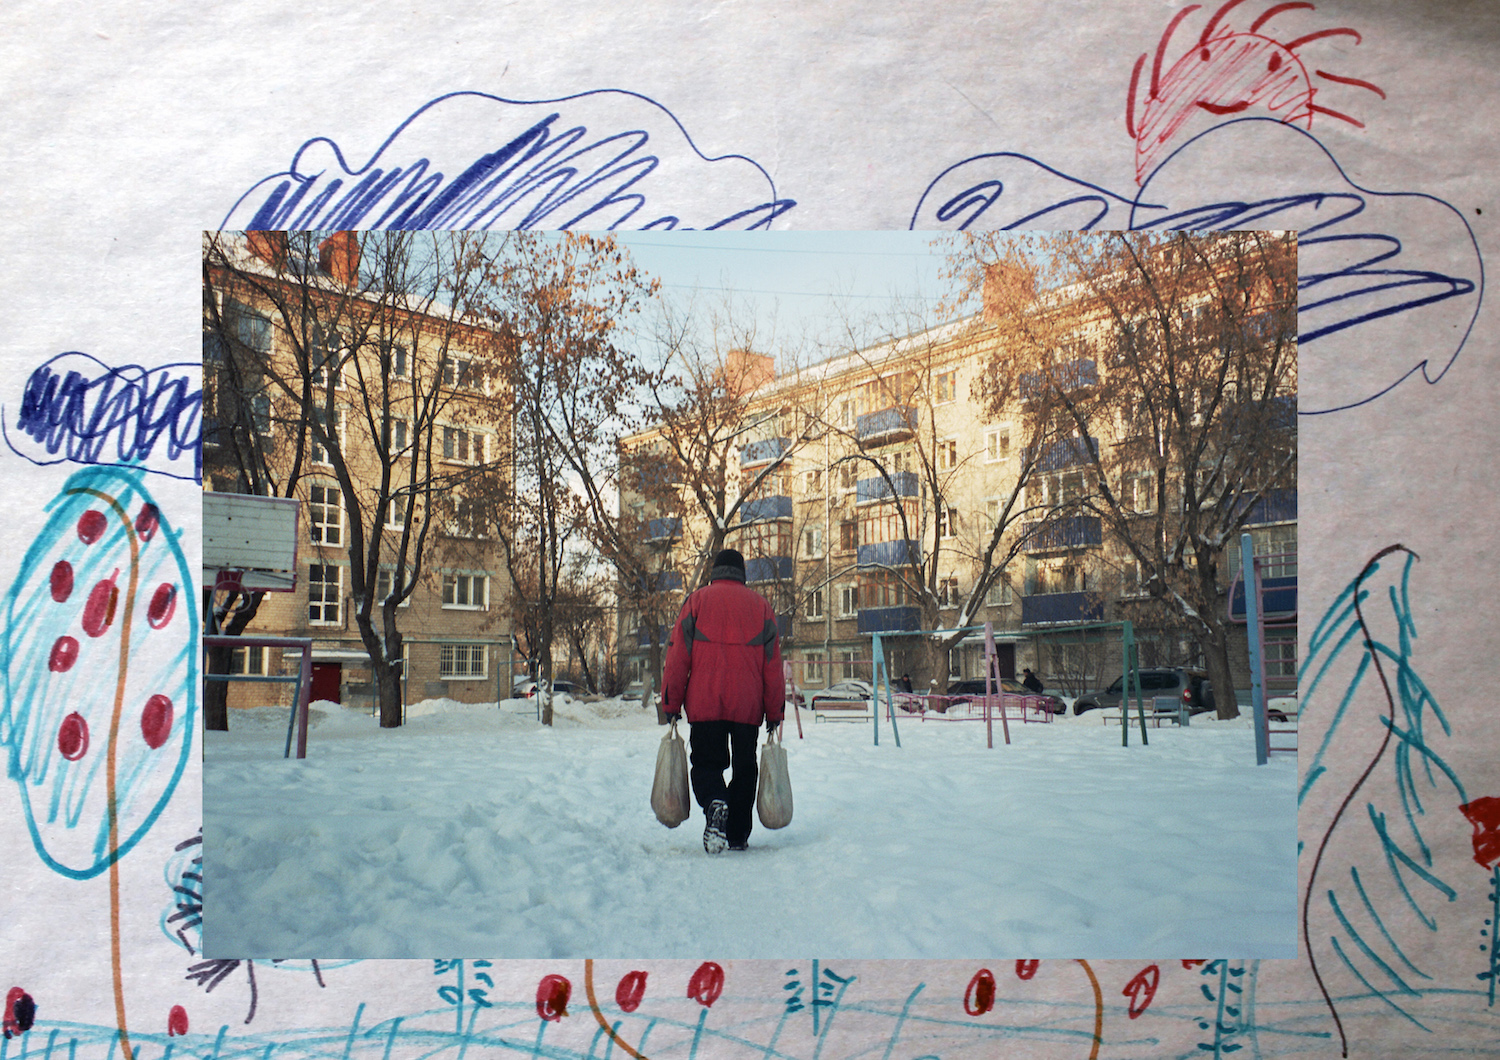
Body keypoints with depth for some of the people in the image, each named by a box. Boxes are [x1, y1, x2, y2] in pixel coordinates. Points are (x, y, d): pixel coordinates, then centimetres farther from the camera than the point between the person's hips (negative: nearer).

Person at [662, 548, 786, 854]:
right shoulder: (760, 605, 9)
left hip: (704, 703, -1)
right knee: (744, 768, 14)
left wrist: (671, 705, 4)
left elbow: (677, 657, 0)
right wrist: (774, 712, 10)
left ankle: (715, 804, -22)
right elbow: (773, 665, 6)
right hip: (748, 707, 1)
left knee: (706, 762, 7)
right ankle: (738, 835, 12)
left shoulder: (697, 601, 5)